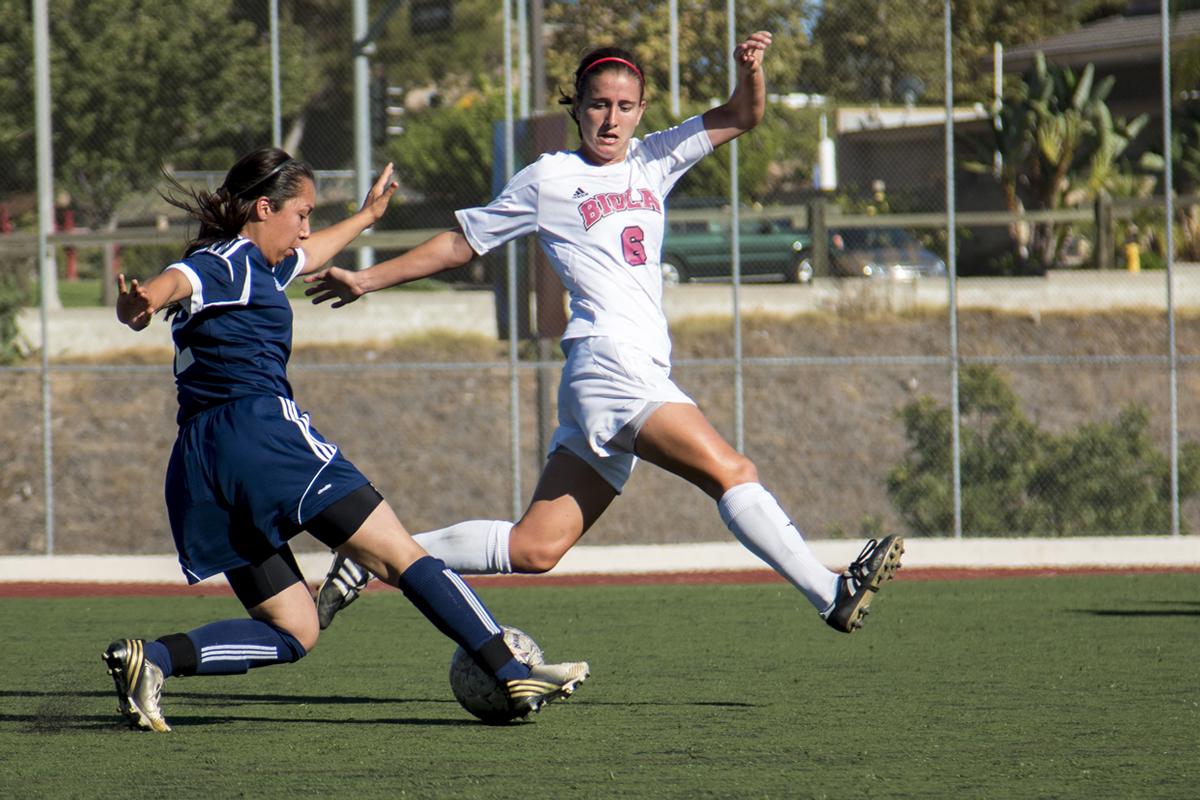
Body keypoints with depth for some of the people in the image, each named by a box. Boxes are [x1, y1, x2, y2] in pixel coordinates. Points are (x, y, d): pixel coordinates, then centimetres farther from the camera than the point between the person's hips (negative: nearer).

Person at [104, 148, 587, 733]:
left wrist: (367, 215, 64)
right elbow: (174, 282, -26)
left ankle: (153, 657, -16)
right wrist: (140, 305, -49)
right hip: (261, 430, -10)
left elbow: (308, 256, 48)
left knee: (291, 630, 3)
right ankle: (515, 677, -6)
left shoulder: (253, 264, 26)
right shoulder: (230, 262, -3)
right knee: (402, 557, -4)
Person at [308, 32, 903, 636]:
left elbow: (743, 116, 20)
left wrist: (749, 68, -1)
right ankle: (832, 596, -21)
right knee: (731, 472, -19)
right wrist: (368, 280, 14)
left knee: (535, 549, 4)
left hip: (639, 376, 7)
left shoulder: (652, 162, 20)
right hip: (608, 360, -7)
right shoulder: (548, 180, 5)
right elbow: (462, 242, 14)